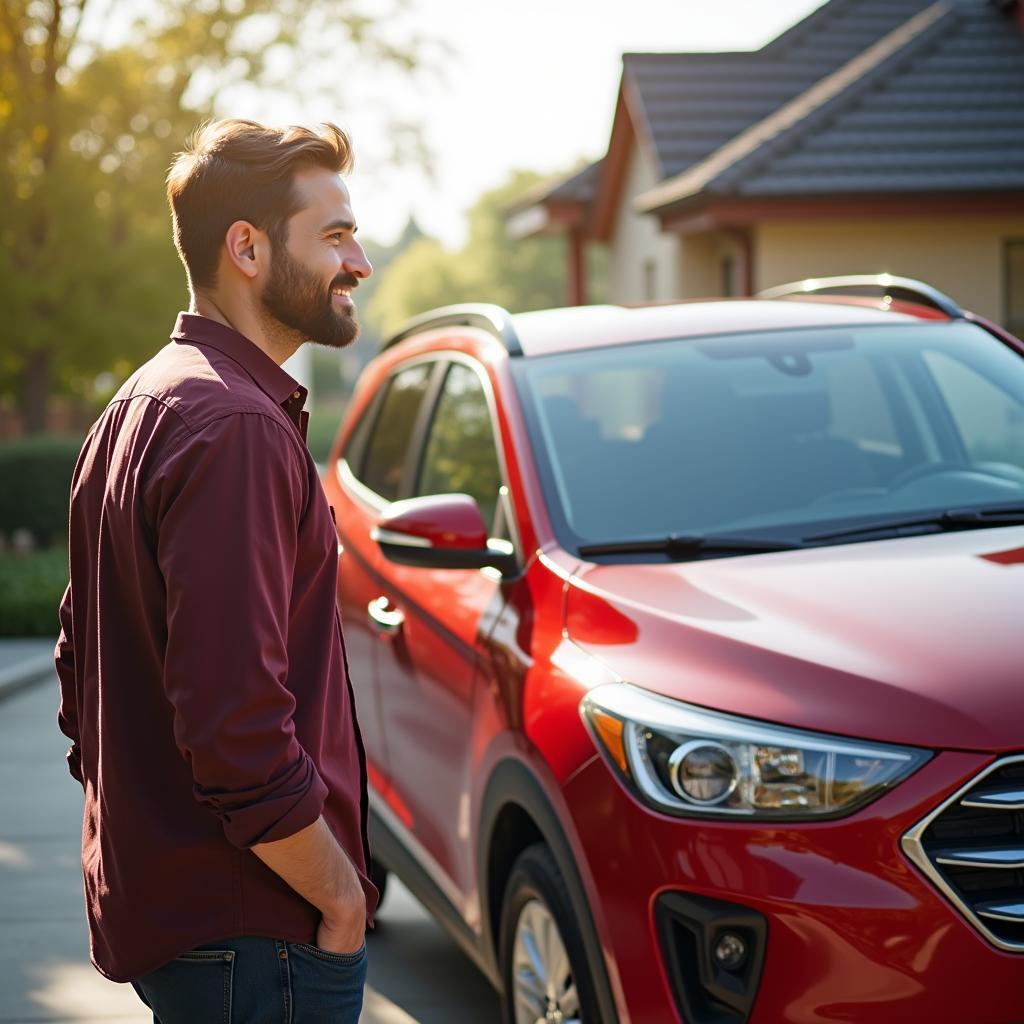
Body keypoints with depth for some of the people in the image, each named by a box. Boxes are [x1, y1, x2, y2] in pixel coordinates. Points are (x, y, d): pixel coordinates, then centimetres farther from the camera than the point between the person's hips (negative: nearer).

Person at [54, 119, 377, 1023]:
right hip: (250, 936, -10)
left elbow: (82, 671, 19)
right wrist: (342, 897, -14)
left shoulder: (141, 404, 14)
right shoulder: (234, 427, -19)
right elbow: (237, 730, -26)